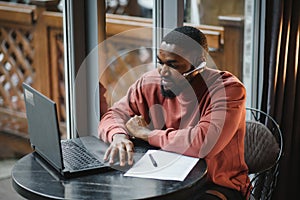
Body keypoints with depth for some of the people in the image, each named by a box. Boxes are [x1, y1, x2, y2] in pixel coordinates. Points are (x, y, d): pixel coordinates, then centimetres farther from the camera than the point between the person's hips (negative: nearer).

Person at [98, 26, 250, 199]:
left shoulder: (228, 89, -19)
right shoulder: (151, 83, -3)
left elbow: (203, 143, -33)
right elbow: (114, 115, 4)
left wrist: (146, 133, -19)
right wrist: (118, 136, -23)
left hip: (217, 185, -4)